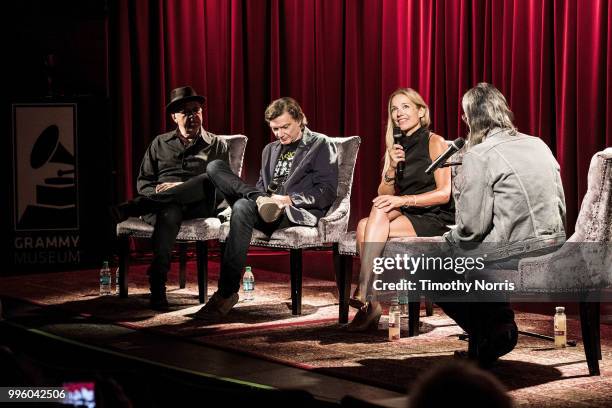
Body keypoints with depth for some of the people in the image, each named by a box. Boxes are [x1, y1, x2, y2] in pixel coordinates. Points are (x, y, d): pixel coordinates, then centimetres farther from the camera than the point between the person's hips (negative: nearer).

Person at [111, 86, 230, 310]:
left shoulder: (217, 145, 20)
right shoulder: (160, 143, 27)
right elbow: (142, 182, 22)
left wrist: (182, 188, -6)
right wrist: (155, 192, -4)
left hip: (197, 205, -1)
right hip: (162, 205, 1)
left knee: (211, 177, -37)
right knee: (168, 214, -41)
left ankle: (130, 208, -44)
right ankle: (157, 286, -55)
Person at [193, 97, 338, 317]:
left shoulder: (321, 145, 8)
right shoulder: (271, 150, 28)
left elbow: (327, 192, -2)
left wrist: (289, 199, -15)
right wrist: (260, 197, -1)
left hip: (296, 212, -6)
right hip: (266, 207, 6)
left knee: (243, 208, -37)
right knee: (214, 167, -10)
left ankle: (227, 293, -36)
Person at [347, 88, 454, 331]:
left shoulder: (435, 143, -3)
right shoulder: (397, 148, 17)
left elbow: (444, 193, -11)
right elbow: (384, 195, 11)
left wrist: (402, 200, -20)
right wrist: (392, 168, -7)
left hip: (434, 220, -5)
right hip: (407, 217, 5)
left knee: (366, 228, -28)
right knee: (364, 226, -27)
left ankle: (363, 291, -29)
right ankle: (370, 302, -28)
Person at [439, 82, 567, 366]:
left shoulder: (478, 156, -12)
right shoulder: (539, 146, 10)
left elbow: (471, 227, -13)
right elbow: (560, 207, 14)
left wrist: (451, 237, 8)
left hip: (513, 257, -8)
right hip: (553, 251, 8)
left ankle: (490, 331, 10)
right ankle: (499, 323, 27)